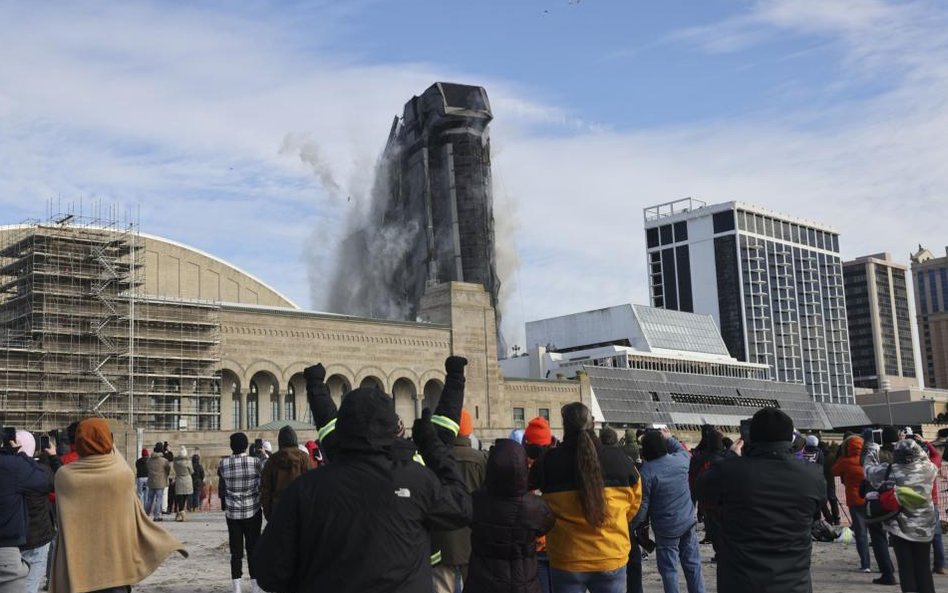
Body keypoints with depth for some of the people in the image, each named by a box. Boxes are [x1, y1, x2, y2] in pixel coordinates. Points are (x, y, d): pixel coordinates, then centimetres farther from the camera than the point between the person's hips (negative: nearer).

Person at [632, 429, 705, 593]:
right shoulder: (680, 460, -6)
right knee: (693, 564, 14)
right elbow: (683, 450, 23)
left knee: (669, 569, 5)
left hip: (666, 529, -5)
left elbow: (642, 507, -15)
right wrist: (670, 438, 29)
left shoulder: (646, 472, -19)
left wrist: (630, 527, -4)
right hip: (689, 523, 5)